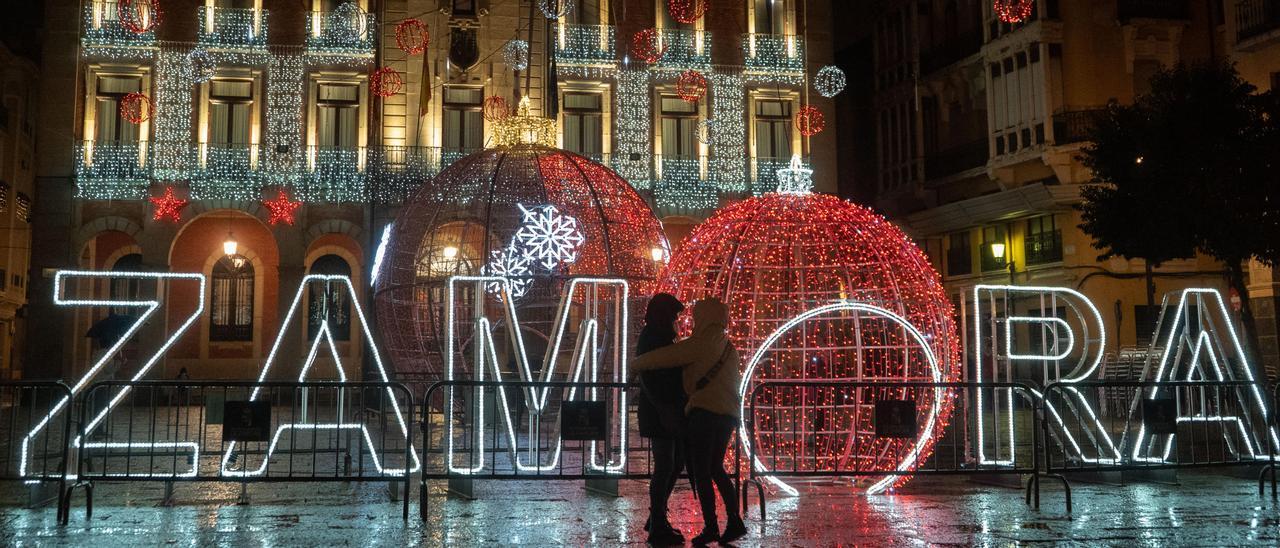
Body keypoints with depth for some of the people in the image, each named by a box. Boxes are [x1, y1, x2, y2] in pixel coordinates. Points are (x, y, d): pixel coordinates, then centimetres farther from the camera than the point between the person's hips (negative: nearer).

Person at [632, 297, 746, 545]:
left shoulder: (702, 343, -6)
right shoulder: (728, 347, 18)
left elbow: (664, 356, -8)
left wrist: (636, 365, 7)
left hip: (705, 412, -8)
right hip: (727, 414, 8)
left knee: (701, 471, -2)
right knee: (716, 469, 16)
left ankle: (711, 527, -3)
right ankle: (735, 522, 11)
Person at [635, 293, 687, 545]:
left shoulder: (661, 337, 17)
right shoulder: (651, 337, -11)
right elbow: (648, 377, -20)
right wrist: (664, 408, -26)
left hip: (670, 411, 10)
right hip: (659, 412, -10)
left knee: (676, 463, 13)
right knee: (665, 466, -6)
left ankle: (657, 519, 22)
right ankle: (657, 528, 2)